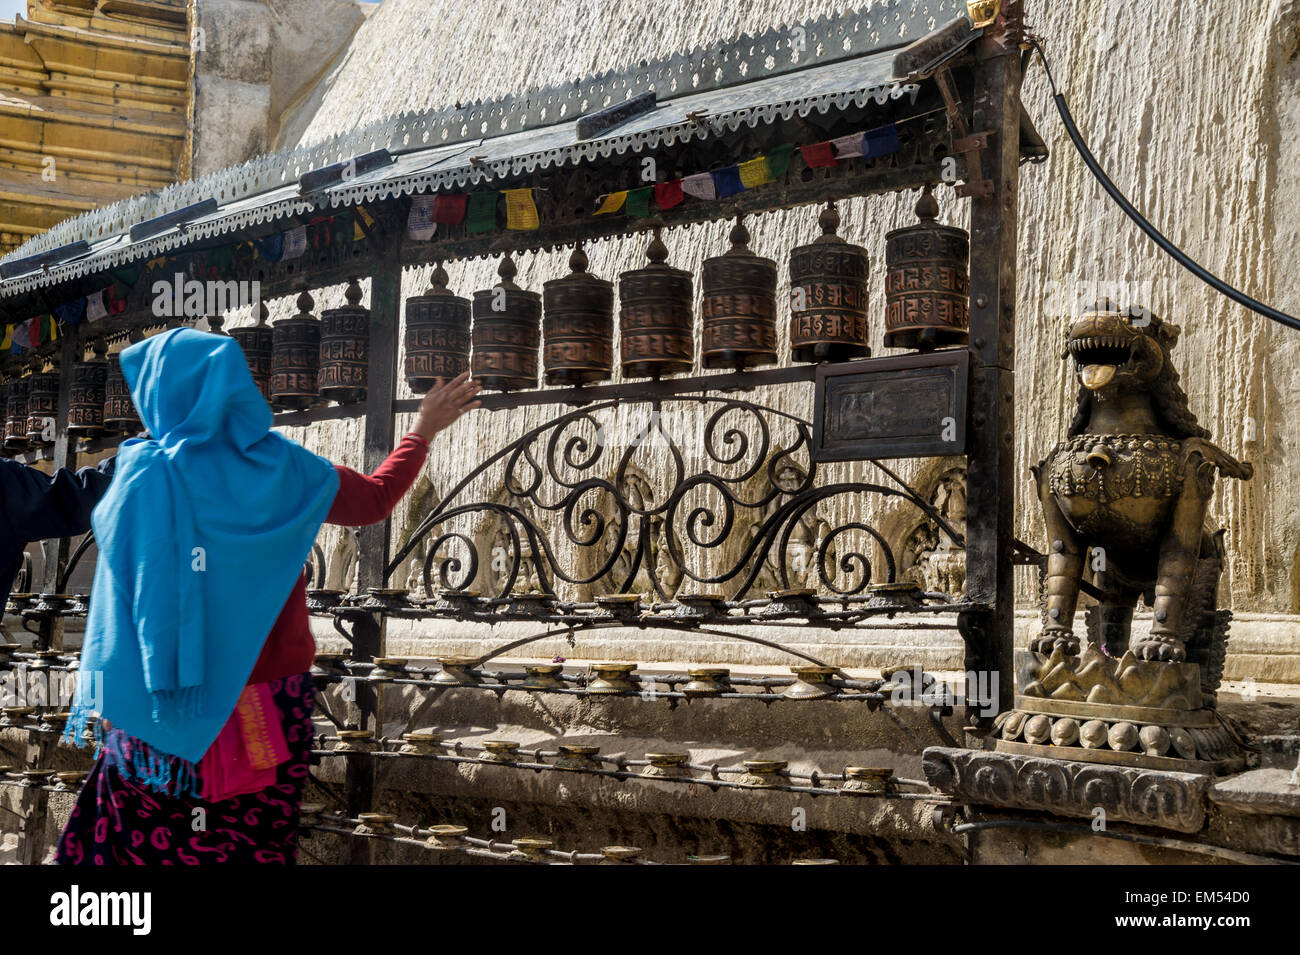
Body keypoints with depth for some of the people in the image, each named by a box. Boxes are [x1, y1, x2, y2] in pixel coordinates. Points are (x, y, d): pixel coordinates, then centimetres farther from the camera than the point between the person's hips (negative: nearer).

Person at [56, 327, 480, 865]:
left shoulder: (144, 477, -9)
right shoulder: (282, 467, 1)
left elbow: (120, 592, -7)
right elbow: (376, 500, 15)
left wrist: (109, 695, -1)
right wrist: (423, 431, 30)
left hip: (168, 704, -3)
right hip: (269, 698, 3)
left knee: (153, 842, 5)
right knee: (256, 842, 10)